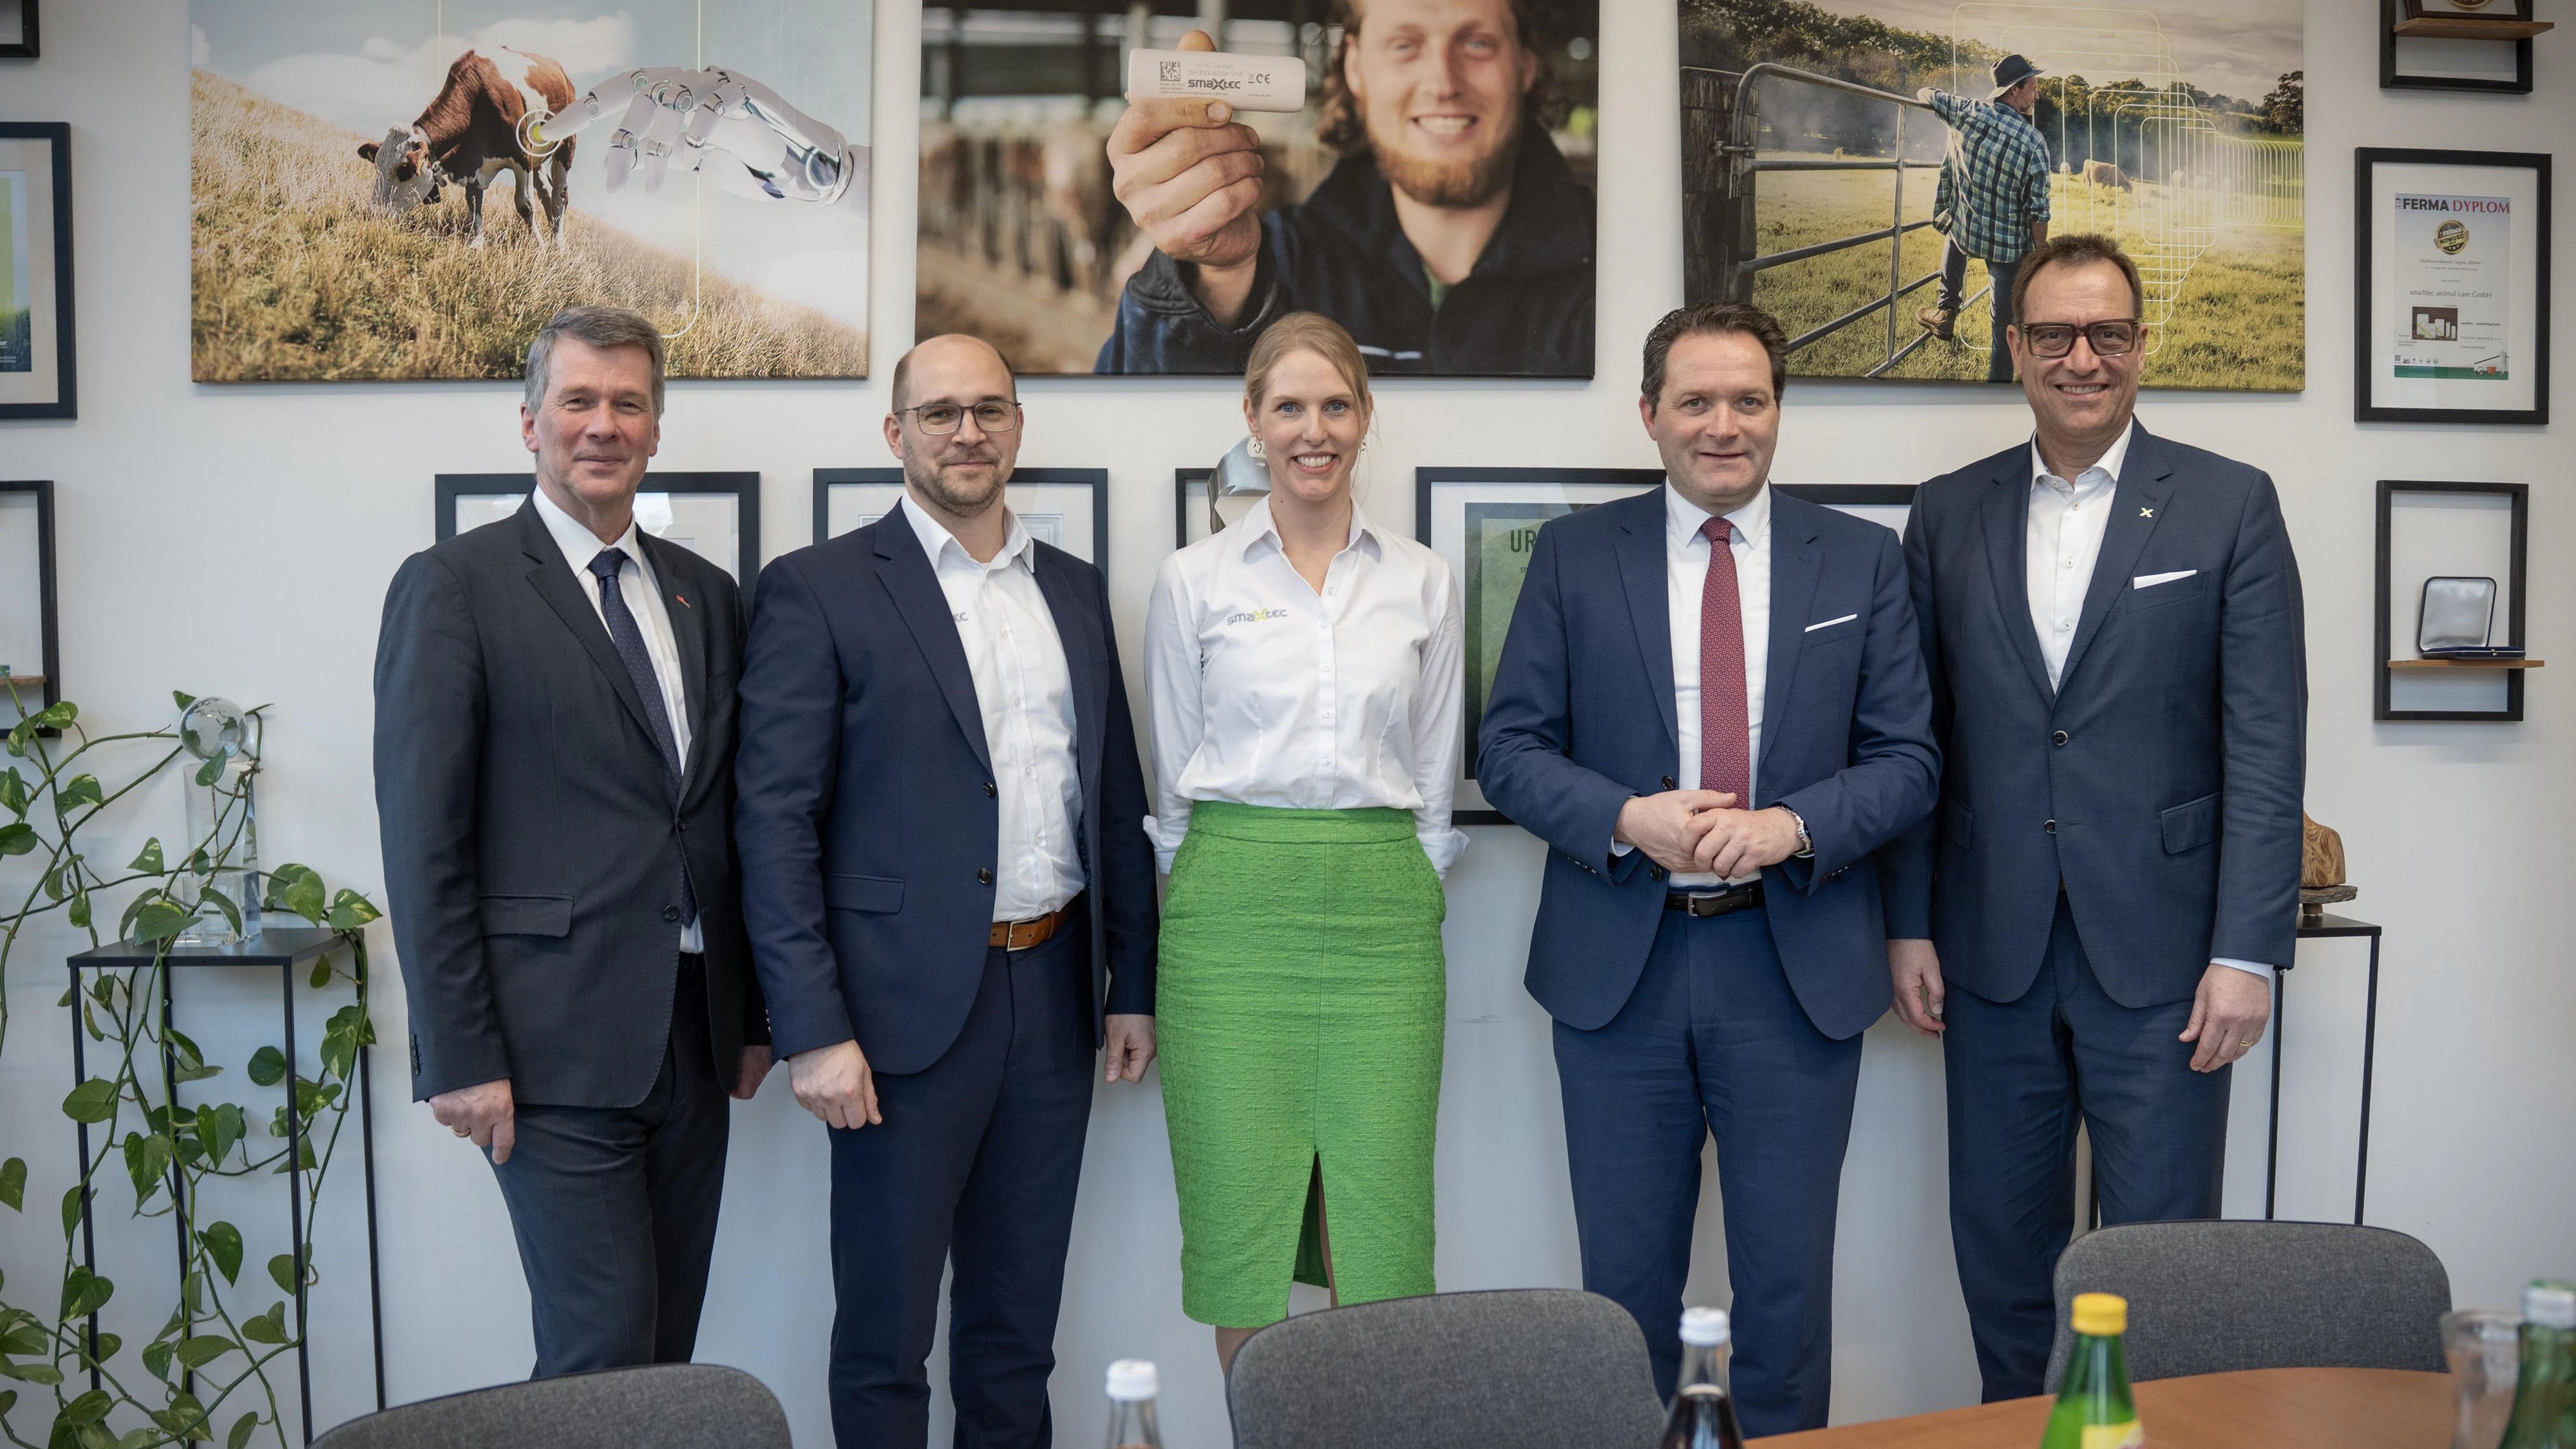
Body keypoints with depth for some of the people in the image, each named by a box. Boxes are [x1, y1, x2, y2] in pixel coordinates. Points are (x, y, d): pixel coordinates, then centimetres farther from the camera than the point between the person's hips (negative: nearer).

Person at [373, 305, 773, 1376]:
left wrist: (752, 1013, 12)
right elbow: (422, 840, -8)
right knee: (601, 1359, -4)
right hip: (558, 1046, -6)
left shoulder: (705, 594, 13)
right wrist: (459, 1057, -12)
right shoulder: (452, 587, -4)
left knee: (669, 1355, 12)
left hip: (691, 1036, 6)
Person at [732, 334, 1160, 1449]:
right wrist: (813, 1030, -15)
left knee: (1018, 1323, 16)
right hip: (908, 1008, -4)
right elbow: (776, 823, -10)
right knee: (886, 1333, 7)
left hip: (1054, 995, 5)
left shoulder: (1076, 591, 12)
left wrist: (1132, 985, 11)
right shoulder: (819, 590, -4)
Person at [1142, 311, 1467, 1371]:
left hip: (1381, 907, 1)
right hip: (1235, 910, -1)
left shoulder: (1422, 582, 10)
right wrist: (1214, 911, 9)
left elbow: (1437, 781, 14)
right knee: (1240, 1228, 1)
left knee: (1382, 1238, -1)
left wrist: (1406, 900, 10)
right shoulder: (1194, 581, 6)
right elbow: (1172, 779, 10)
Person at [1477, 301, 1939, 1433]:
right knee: (1625, 1277, 11)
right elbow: (1509, 748, 1)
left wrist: (1795, 826, -16)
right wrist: (1627, 819, -16)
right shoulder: (1575, 554, 3)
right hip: (1619, 966, 0)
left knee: (1787, 1278, 10)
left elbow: (1907, 761, 3)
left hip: (1796, 967, 0)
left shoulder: (1861, 559, 5)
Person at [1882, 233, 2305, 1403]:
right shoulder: (1948, 514, 8)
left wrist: (2247, 951, -11)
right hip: (1996, 955, 3)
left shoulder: (2230, 506, 0)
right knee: (2000, 1251, 13)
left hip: (2161, 956, -3)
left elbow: (2266, 746, -5)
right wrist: (1909, 923, 3)